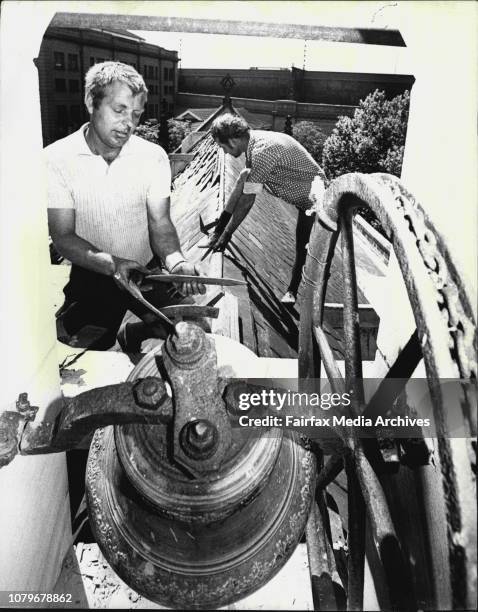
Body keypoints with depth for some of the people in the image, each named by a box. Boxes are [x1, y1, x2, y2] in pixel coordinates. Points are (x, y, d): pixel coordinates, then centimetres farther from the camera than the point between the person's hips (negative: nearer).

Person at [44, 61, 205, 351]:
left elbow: (159, 222, -12)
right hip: (92, 275, -2)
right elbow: (63, 237, -17)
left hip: (146, 269, 2)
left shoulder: (153, 156, -9)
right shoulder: (56, 159, -15)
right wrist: (112, 264, -36)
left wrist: (177, 262, -35)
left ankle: (132, 335, 27)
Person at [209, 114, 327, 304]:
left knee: (304, 251, -4)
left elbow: (247, 200, -24)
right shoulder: (254, 141, 2)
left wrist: (226, 234, -16)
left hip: (312, 199, -9)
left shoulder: (263, 149, -28)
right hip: (304, 198, 9)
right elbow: (241, 183, 6)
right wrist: (222, 220, 8)